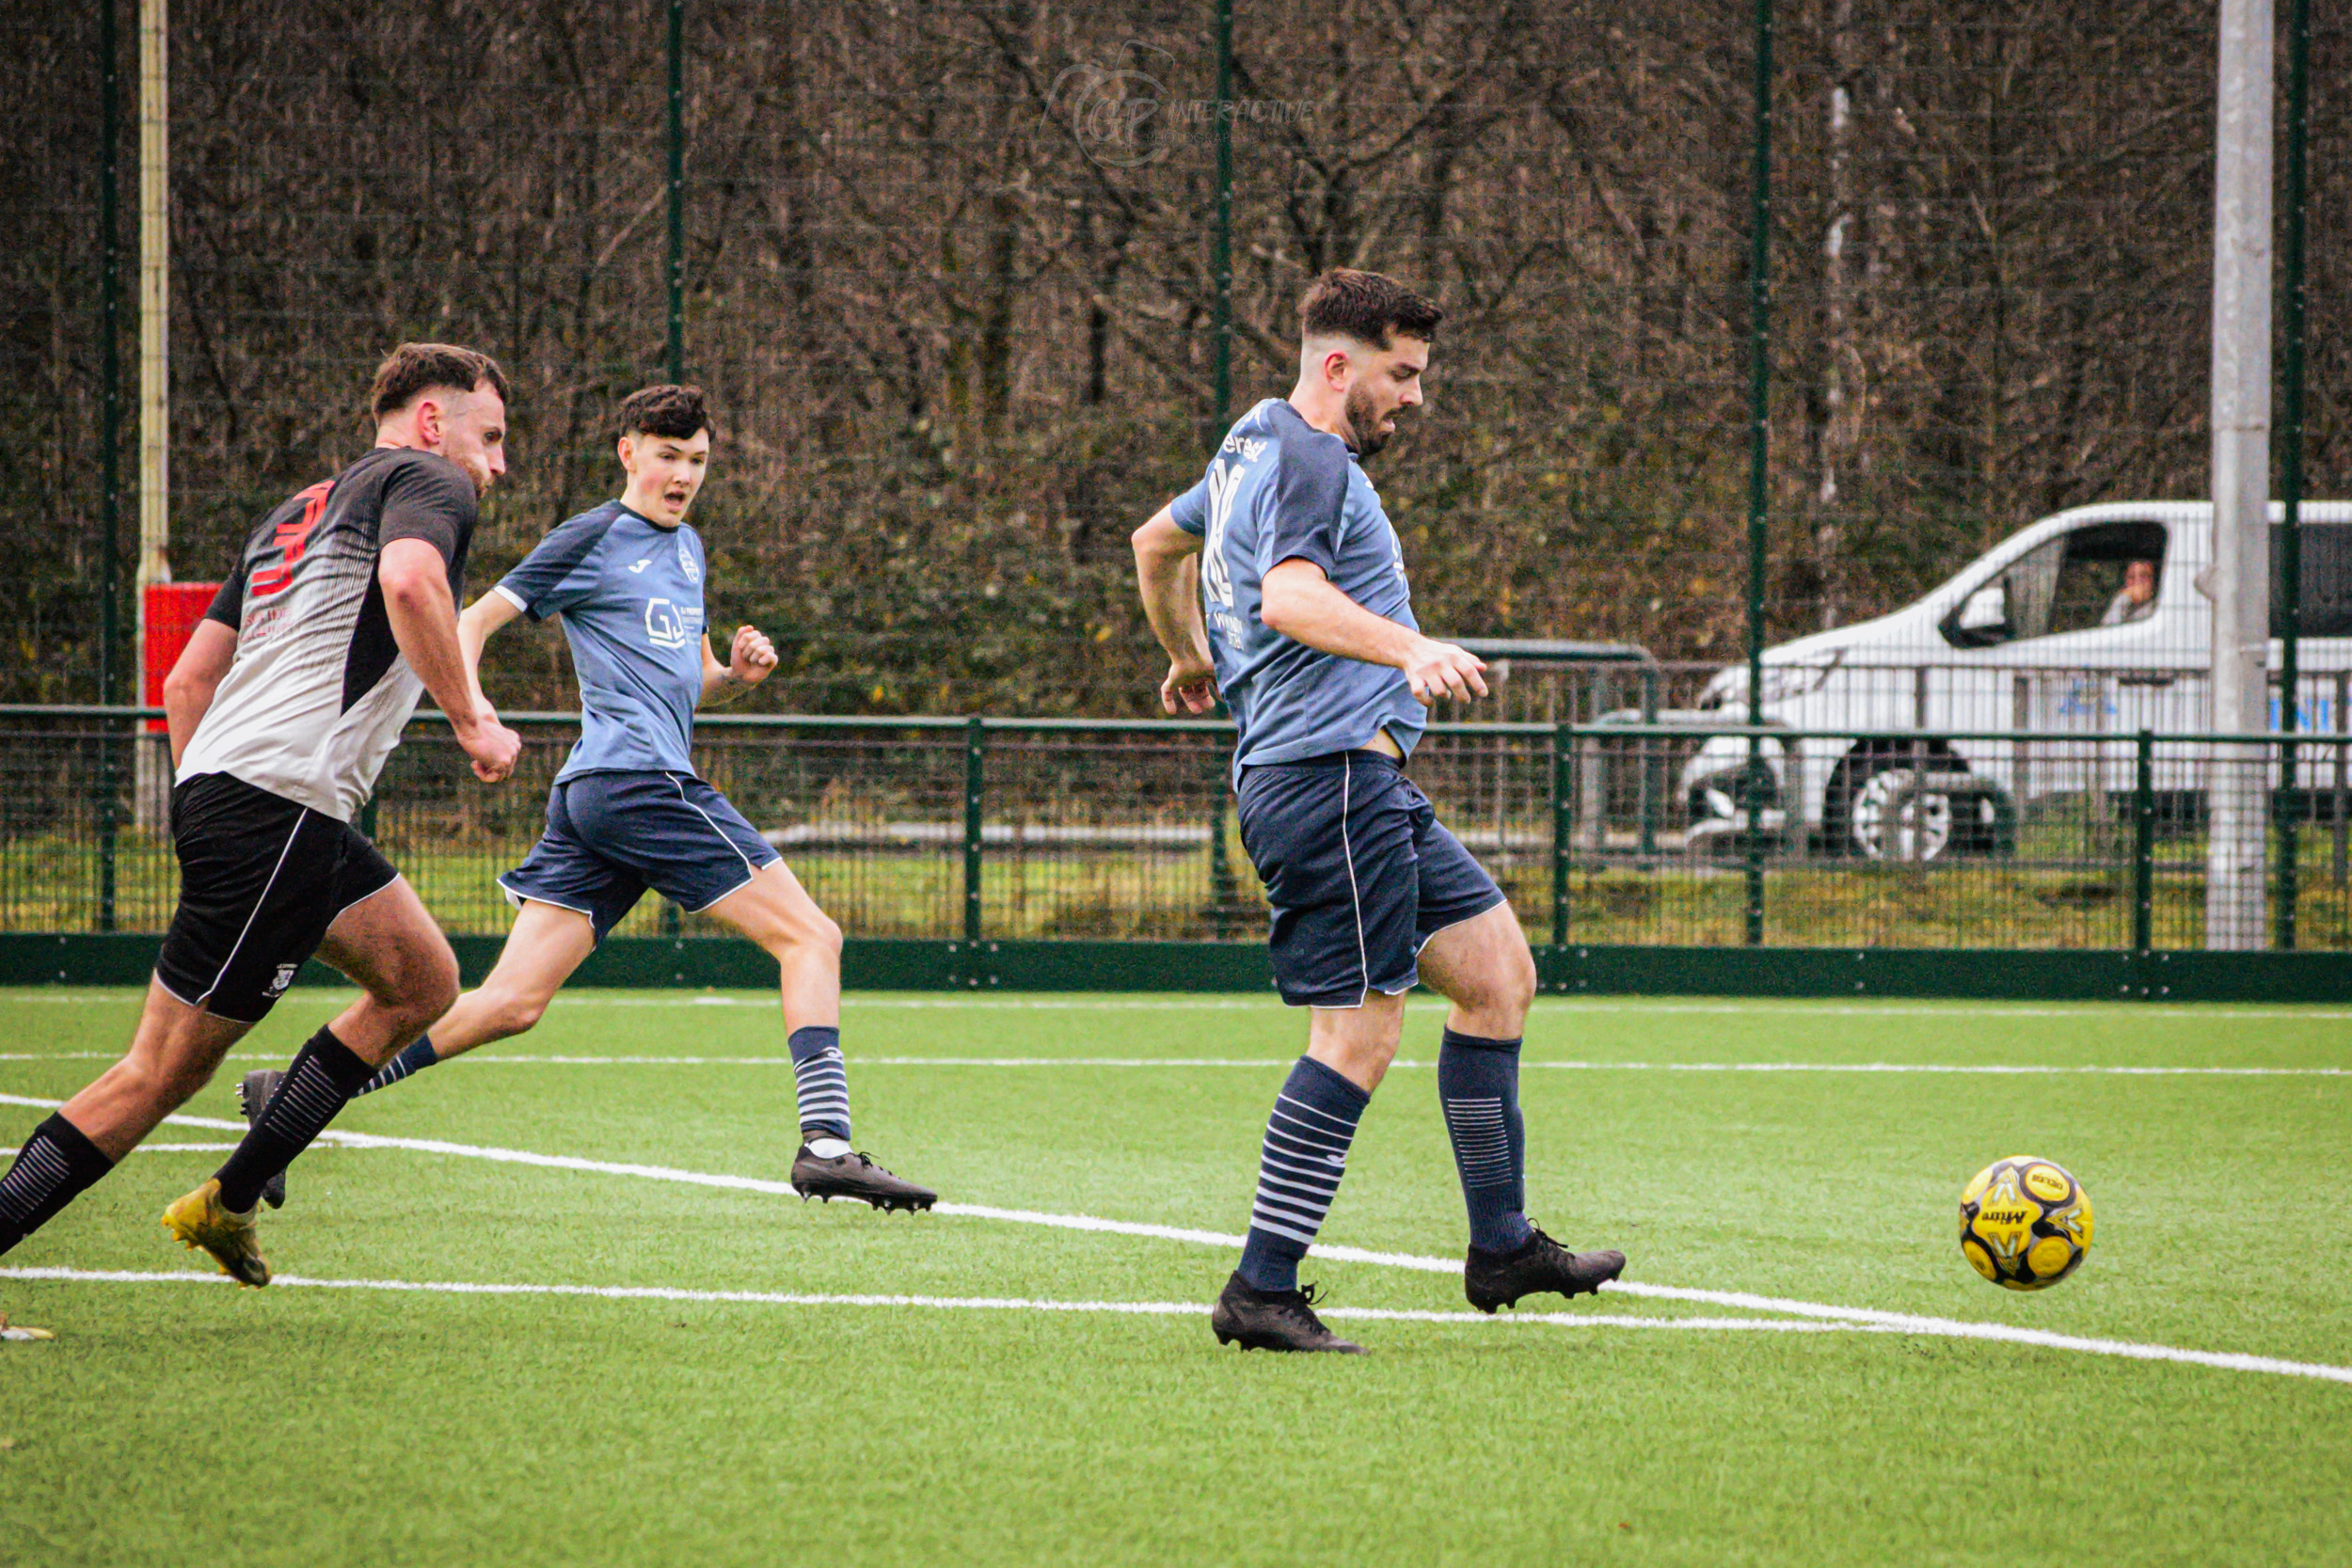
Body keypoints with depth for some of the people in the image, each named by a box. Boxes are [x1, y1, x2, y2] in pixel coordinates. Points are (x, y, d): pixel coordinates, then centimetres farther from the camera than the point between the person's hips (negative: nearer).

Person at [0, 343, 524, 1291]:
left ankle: (228, 1204, 15)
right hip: (279, 810, -10)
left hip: (215, 787, 10)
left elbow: (185, 682, 24)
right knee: (165, 1070, -8)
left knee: (423, 984, 17)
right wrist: (471, 722, -17)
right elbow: (409, 578, -24)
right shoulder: (429, 481, 0)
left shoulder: (294, 514, 26)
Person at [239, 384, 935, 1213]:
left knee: (512, 1001, 3)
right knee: (809, 936, -9)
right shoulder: (592, 539, -1)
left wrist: (735, 673, 10)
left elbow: (692, 684, 32)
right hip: (636, 777, -9)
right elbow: (472, 621, -1)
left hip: (592, 800, 9)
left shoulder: (687, 546, 24)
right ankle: (825, 1142, -18)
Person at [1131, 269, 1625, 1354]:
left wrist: (1191, 660, 53)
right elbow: (1289, 597, -30)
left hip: (1366, 788, 11)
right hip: (1331, 772, -11)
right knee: (1360, 1035, -12)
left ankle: (1501, 1245, 15)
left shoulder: (1253, 451, 22)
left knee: (1497, 969, 11)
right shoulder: (1308, 464, -11)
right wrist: (1412, 651, -43)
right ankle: (1262, 1293, -11)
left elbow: (1157, 543, 39)